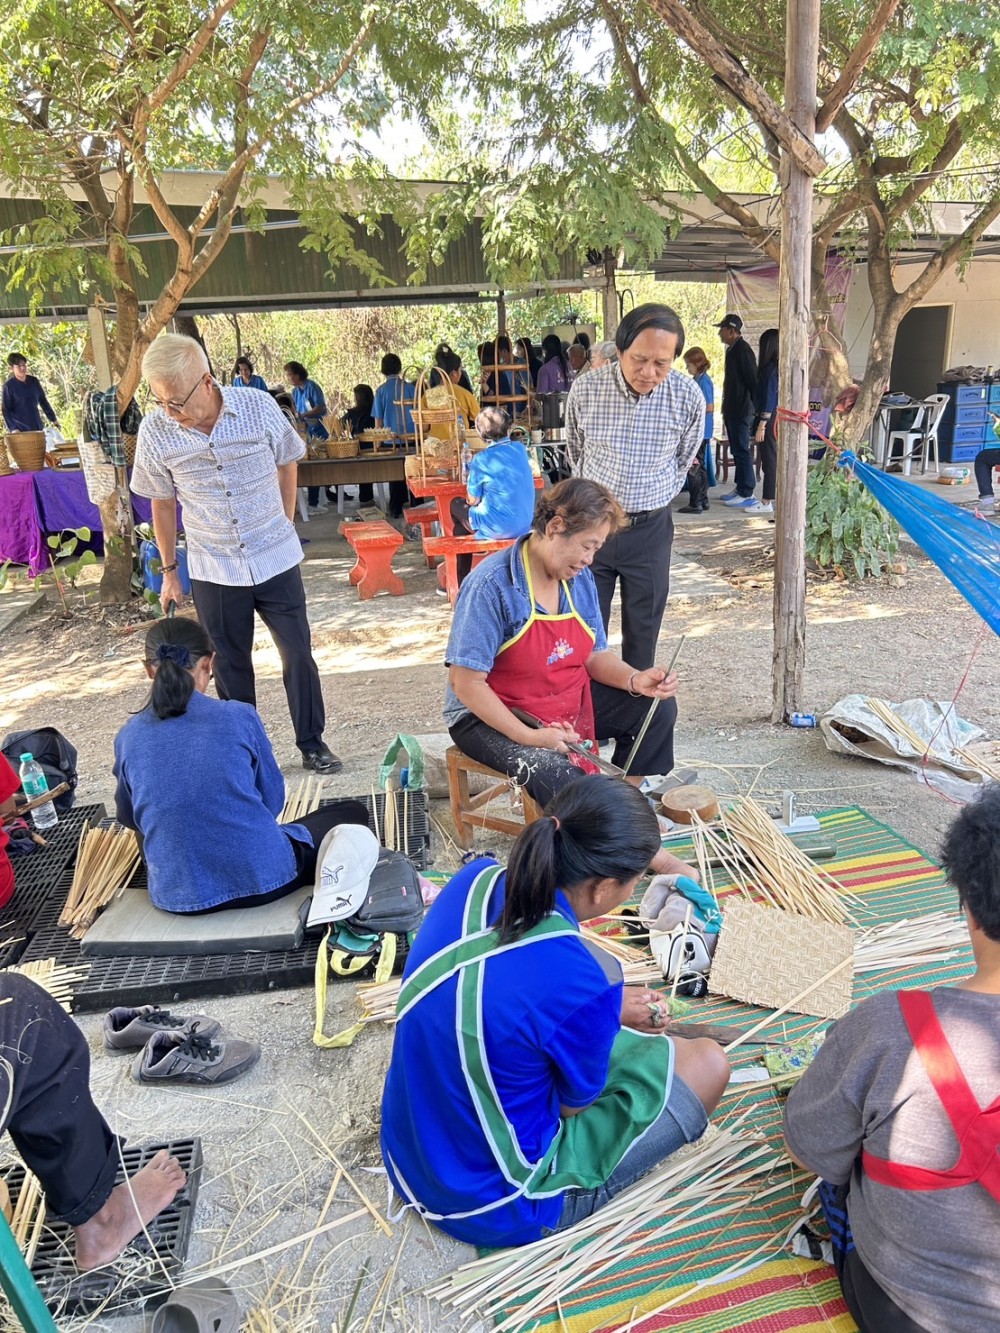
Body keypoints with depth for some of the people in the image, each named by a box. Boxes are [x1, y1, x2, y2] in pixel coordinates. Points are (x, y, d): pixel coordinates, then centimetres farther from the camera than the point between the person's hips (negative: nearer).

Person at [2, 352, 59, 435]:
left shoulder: (34, 381, 9)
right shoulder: (9, 385, -4)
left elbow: (43, 401, 19)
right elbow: (6, 410, -5)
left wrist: (53, 419, 16)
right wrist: (13, 428, -18)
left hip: (37, 427, 5)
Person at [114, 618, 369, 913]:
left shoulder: (128, 738, -2)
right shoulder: (238, 716, -9)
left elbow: (128, 818, 14)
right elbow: (273, 799, 3)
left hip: (177, 897, 4)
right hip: (262, 878, -4)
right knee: (352, 813, 20)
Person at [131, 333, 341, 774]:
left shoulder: (259, 408, -13)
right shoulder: (155, 431, -10)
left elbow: (286, 465, 5)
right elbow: (163, 504, 3)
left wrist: (281, 530, 9)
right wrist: (169, 572, 7)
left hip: (276, 560, 0)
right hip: (213, 569, 1)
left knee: (298, 654, 6)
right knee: (230, 665, 12)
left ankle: (312, 743, 24)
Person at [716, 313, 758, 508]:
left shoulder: (742, 349, -15)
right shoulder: (733, 349, 15)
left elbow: (752, 379, -18)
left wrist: (754, 406, -17)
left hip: (741, 410, -10)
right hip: (733, 409, 10)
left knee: (742, 450, -7)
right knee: (736, 450, 13)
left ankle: (746, 494, -3)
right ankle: (740, 488, 21)